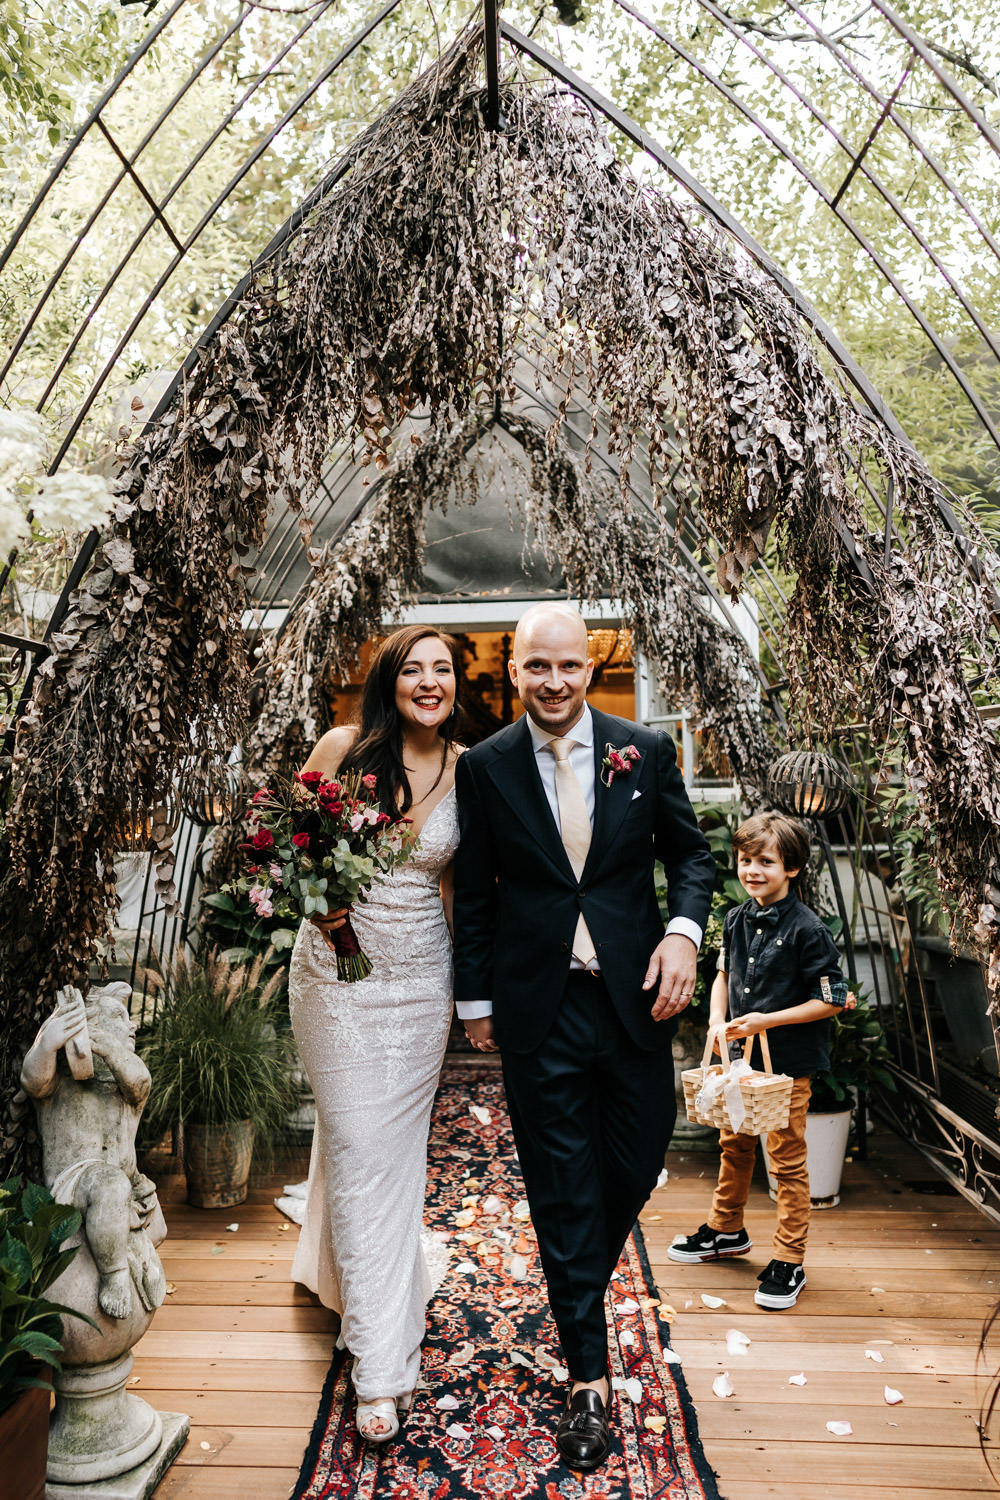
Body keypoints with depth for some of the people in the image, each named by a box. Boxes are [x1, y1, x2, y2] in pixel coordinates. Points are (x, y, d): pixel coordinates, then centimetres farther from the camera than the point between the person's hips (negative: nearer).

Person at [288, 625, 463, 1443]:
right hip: (338, 970, -1)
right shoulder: (343, 747, -8)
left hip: (420, 978, 2)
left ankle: (359, 1277, 44)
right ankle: (382, 1364, 20)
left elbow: (457, 882, 6)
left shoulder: (468, 770, -4)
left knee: (398, 1147, 14)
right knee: (357, 1148, 5)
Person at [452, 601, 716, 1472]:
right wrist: (476, 1000, 5)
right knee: (563, 1188, 10)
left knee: (636, 1167, 16)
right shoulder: (484, 767, -4)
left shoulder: (647, 751, -2)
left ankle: (582, 1281, 49)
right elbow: (473, 893, 2)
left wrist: (685, 929, -11)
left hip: (635, 998, 2)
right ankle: (589, 1376, 31)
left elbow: (691, 853, 7)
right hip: (537, 1008, -1)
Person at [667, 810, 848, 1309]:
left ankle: (789, 1261, 23)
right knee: (734, 1144, 21)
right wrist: (716, 1016, -1)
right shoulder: (736, 920, 1)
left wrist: (767, 1020, -20)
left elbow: (832, 1000, -15)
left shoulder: (807, 929, -18)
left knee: (787, 1159, 7)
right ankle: (726, 1230, 41)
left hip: (788, 1062, -6)